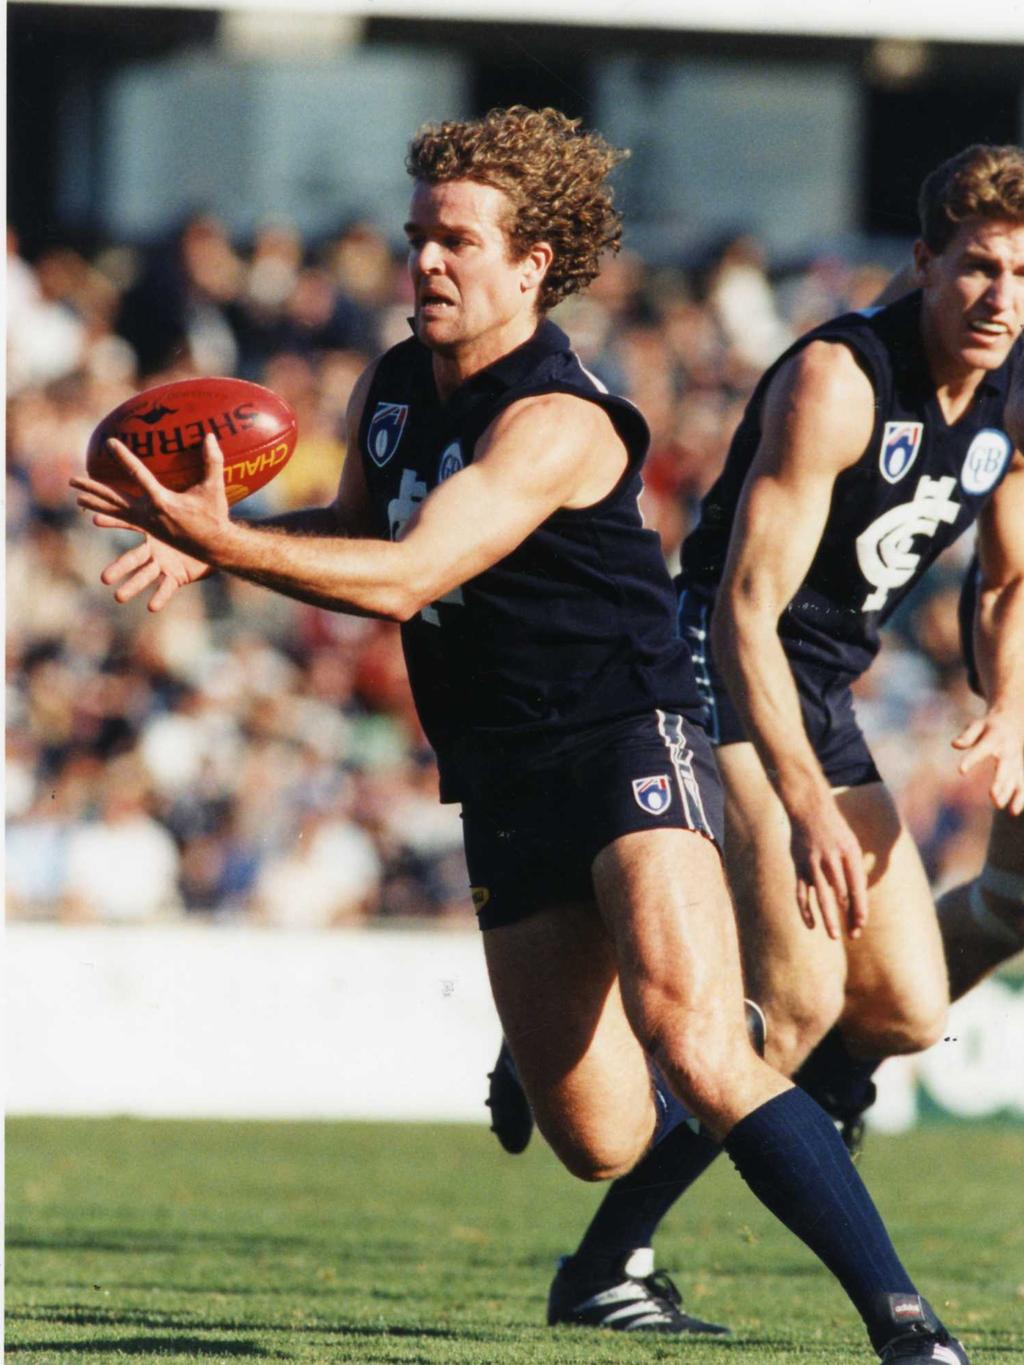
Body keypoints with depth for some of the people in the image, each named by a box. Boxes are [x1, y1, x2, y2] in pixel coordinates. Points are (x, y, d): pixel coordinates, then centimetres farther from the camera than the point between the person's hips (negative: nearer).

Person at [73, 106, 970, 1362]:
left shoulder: (554, 423, -17)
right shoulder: (392, 389, 9)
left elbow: (404, 582, -27)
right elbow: (356, 535, 27)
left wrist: (219, 540, -33)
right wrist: (212, 547, 9)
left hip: (628, 747, -8)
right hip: (505, 786, 8)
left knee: (693, 1055, -27)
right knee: (598, 1141, 3)